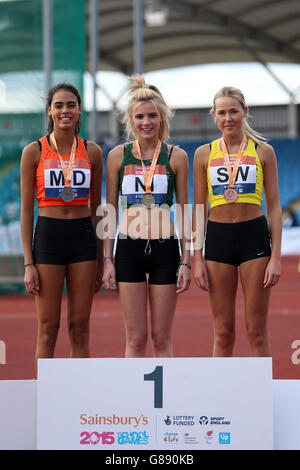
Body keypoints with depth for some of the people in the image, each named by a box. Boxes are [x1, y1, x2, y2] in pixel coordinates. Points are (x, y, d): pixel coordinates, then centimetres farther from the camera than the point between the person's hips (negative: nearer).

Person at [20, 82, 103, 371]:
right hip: (48, 237, -2)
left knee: (80, 329, 4)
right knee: (48, 329, -1)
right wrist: (28, 263, -6)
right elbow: (26, 211, 0)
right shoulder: (34, 152, -1)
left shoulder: (92, 152, 6)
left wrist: (101, 259, 10)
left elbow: (96, 209, 13)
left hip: (84, 238, 2)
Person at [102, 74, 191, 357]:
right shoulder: (118, 156, 4)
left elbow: (183, 212, 5)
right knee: (135, 338, 2)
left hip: (164, 249, 0)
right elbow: (110, 210, 8)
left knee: (162, 338, 3)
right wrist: (107, 260, 2)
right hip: (129, 249, 0)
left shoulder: (176, 157, 3)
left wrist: (186, 261, 0)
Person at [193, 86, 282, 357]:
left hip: (254, 237, -1)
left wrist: (276, 257, -5)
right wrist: (197, 259, 1)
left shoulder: (263, 151, 2)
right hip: (218, 237, 1)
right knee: (223, 333, 4)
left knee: (257, 331, 0)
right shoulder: (204, 154, 6)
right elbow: (199, 208, 8)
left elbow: (274, 207, 2)